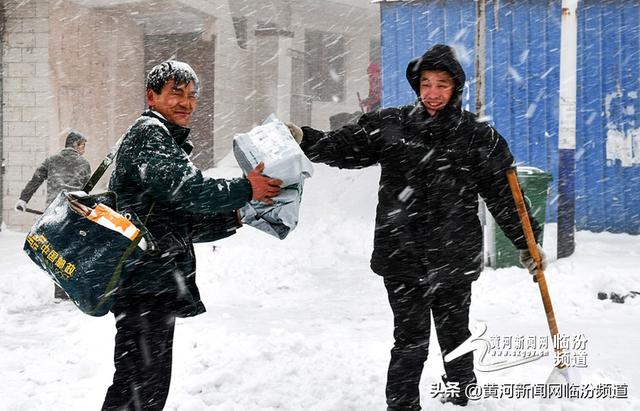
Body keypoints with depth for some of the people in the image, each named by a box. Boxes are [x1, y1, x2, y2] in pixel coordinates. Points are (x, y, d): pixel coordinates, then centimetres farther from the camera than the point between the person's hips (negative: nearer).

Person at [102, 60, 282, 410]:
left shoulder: (171, 143, 27)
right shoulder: (149, 132, -5)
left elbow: (183, 224, 25)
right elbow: (188, 188, -19)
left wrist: (235, 217, 13)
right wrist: (245, 190, -7)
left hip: (156, 286, 10)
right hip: (145, 279, -10)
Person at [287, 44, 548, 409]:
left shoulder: (477, 136, 0)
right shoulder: (389, 125, 2)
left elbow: (503, 194, 4)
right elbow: (344, 148, 2)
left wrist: (527, 243, 7)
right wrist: (304, 138, -15)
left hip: (455, 260, 0)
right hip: (402, 257, 0)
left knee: (455, 336, 15)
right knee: (410, 340, 1)